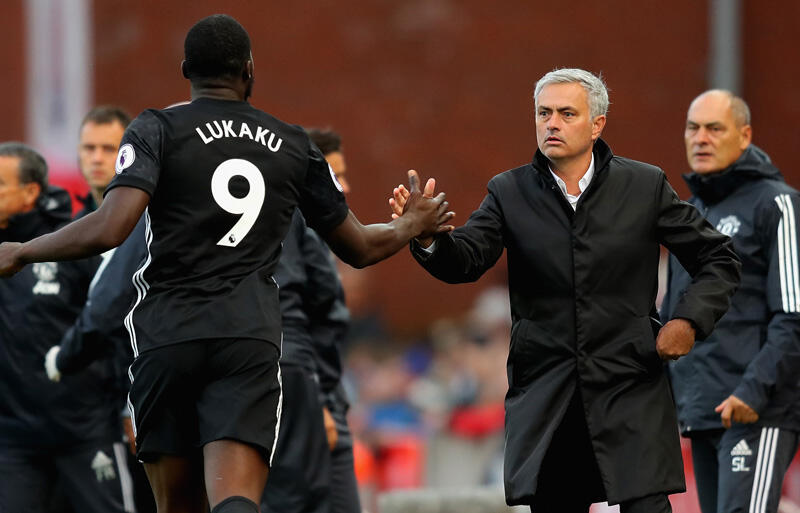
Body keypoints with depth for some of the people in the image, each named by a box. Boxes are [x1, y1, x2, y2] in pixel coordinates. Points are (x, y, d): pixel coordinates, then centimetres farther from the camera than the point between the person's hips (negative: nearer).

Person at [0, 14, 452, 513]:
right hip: (251, 338, 1)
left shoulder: (157, 130, 2)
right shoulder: (295, 145, 14)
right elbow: (359, 247, 24)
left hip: (167, 338, -1)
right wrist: (413, 225, 45)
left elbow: (109, 229, -13)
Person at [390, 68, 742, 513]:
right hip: (546, 402, 2)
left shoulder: (645, 187, 2)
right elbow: (466, 261, -9)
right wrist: (427, 237, -31)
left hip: (630, 392, -2)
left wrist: (689, 320, -7)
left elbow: (719, 259, 9)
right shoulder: (510, 192, 5)